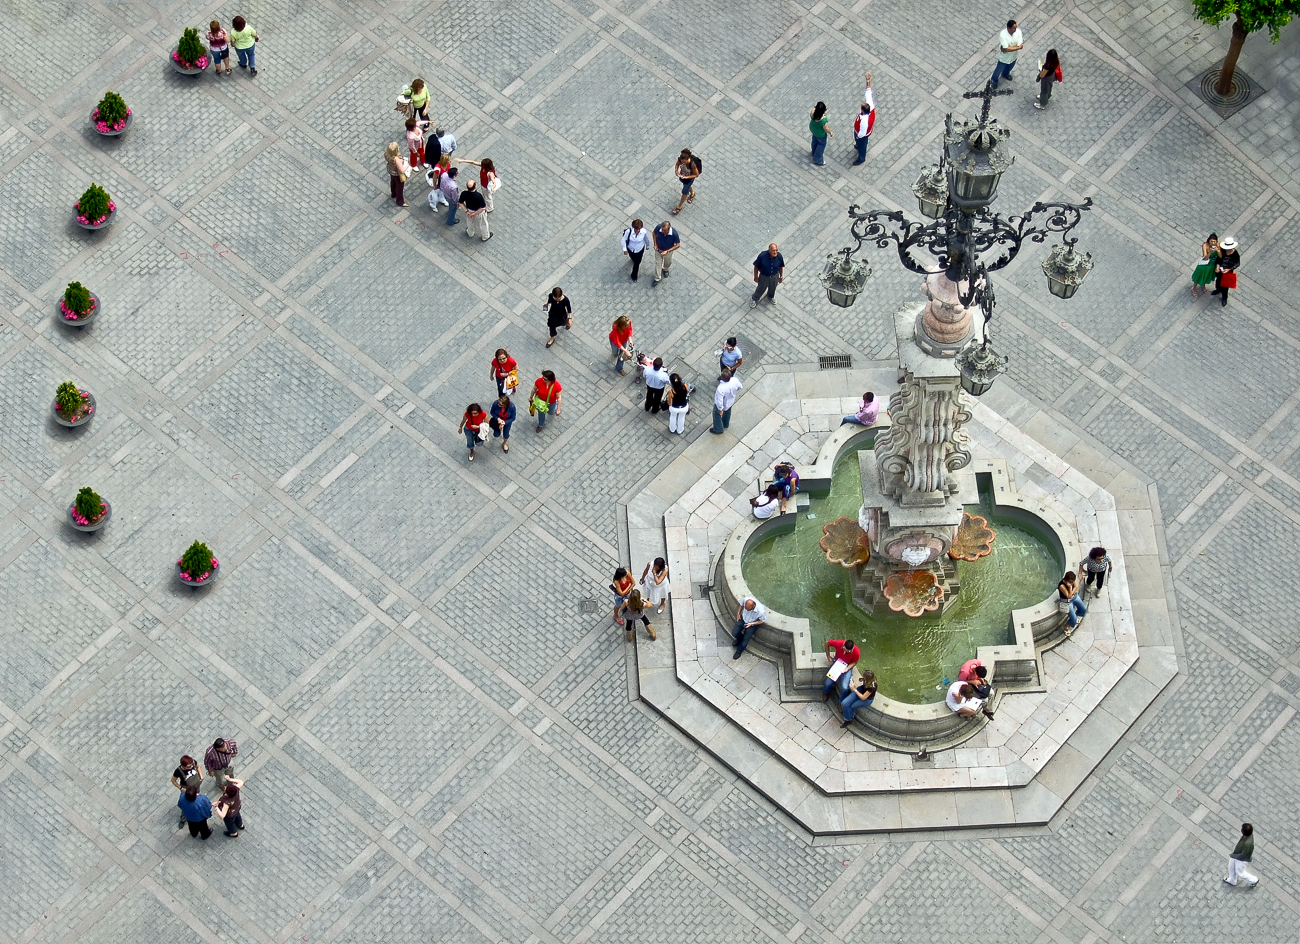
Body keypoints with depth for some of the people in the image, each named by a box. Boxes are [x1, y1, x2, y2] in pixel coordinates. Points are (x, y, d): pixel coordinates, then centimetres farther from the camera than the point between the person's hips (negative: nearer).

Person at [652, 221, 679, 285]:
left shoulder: (674, 233, -39)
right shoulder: (659, 227, -33)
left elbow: (678, 244, -23)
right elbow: (654, 233, -7)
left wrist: (667, 251, -28)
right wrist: (655, 244, -14)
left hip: (668, 251, -1)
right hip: (658, 249, 1)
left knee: (667, 262, 28)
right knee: (658, 264, 17)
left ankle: (665, 269, 63)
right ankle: (657, 279, 40)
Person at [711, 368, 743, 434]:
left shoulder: (721, 389, -47)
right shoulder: (735, 380, -32)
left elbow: (719, 402, -36)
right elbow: (740, 387, -9)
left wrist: (720, 409, -15)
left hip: (723, 404, -5)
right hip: (731, 401, 5)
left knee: (717, 414, 27)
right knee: (727, 412, 35)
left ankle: (718, 430, 49)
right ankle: (726, 424, 63)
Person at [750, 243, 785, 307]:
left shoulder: (779, 256, -27)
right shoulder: (762, 256, -35)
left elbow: (781, 266, -7)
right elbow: (756, 266, -18)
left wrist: (781, 276, 5)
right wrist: (756, 277, -8)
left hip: (775, 276, 2)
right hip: (764, 277, -2)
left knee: (772, 288, 30)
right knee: (761, 289, 21)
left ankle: (771, 297, 64)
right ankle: (754, 299, 52)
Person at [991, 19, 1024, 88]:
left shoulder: (1018, 32, -26)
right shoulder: (1002, 35, -38)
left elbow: (1021, 46, -27)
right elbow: (1006, 49, -37)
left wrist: (1009, 48, -32)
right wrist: (1017, 47, -30)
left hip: (1013, 56, 4)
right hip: (1004, 57, -4)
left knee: (1010, 67, 34)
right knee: (999, 69, 22)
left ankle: (1005, 74, 67)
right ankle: (994, 80, 52)